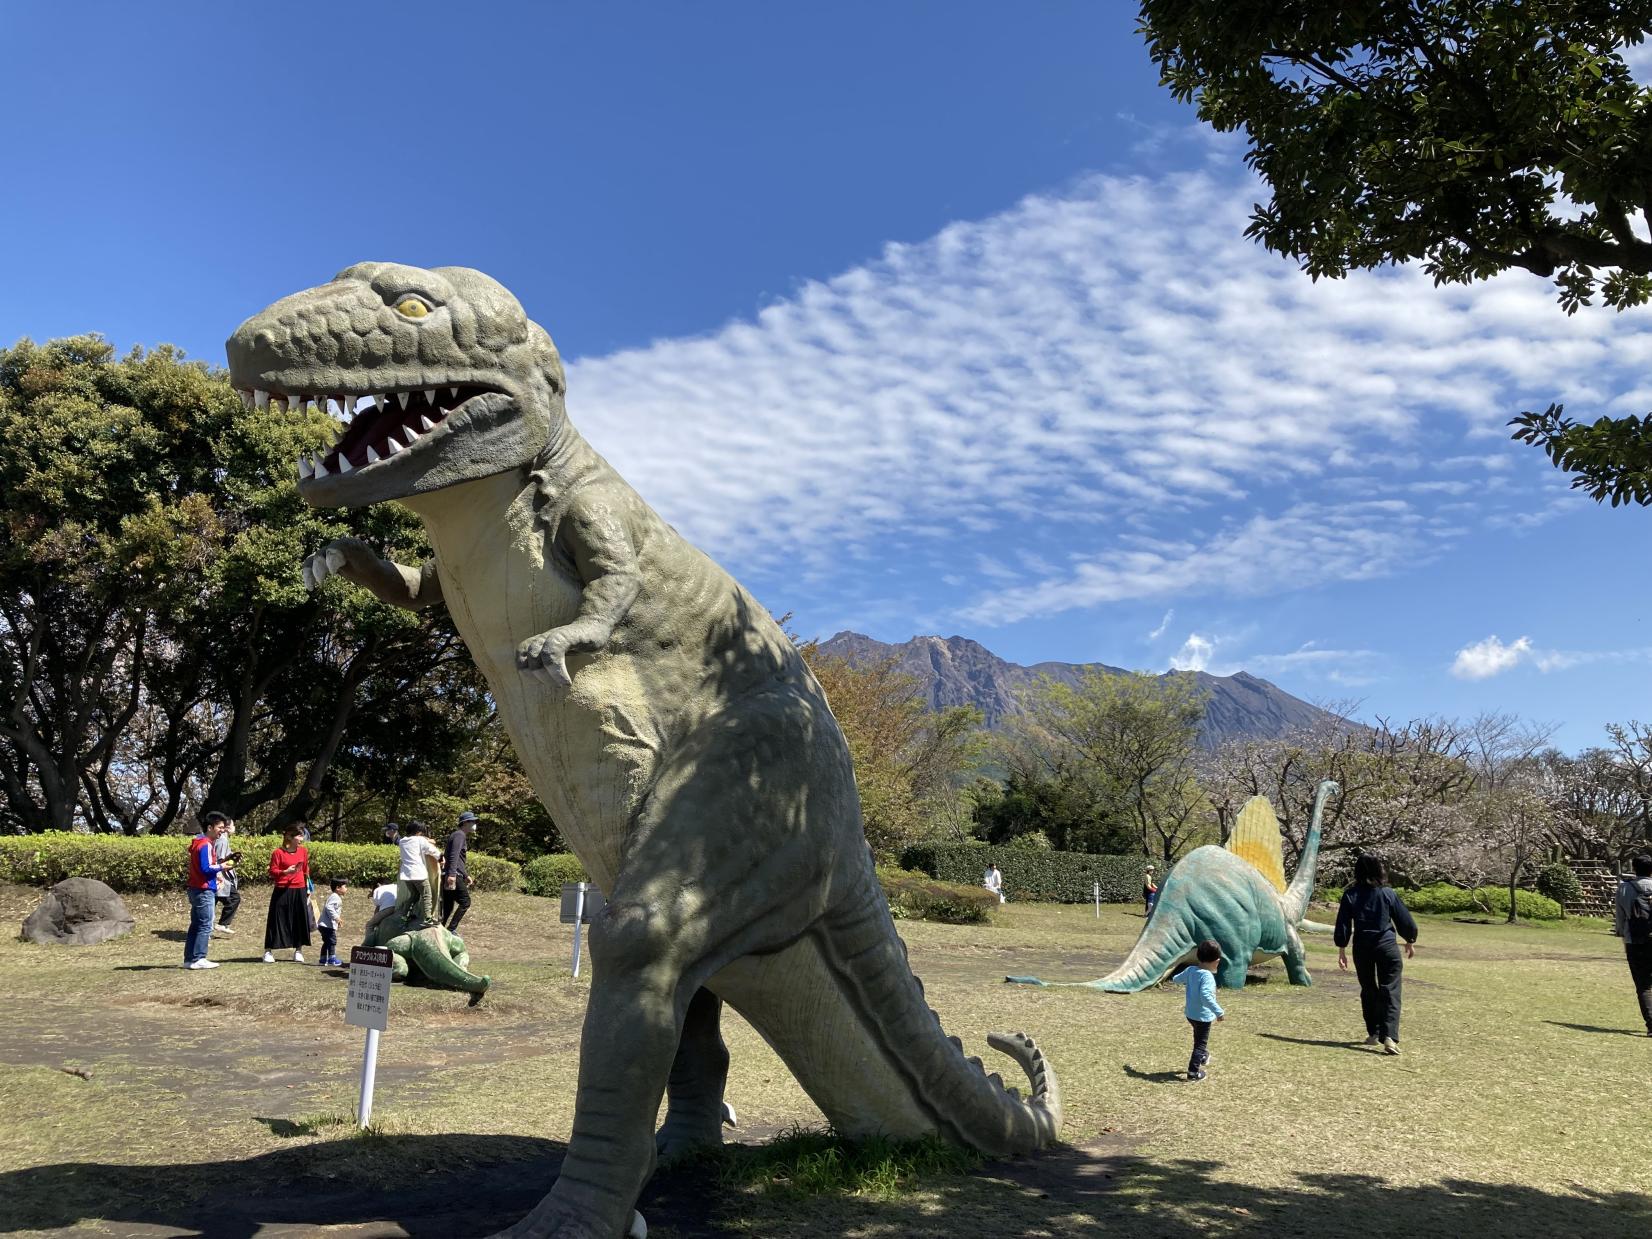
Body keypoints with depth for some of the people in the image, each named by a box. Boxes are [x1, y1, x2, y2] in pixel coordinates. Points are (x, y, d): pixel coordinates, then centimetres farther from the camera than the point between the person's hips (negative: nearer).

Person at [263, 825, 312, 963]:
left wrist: (307, 888, 19)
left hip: (299, 891, 4)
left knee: (300, 920, 7)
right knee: (277, 920, -1)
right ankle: (268, 951, 10)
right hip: (282, 891, -4)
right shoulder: (278, 852, -7)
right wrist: (285, 872, -24)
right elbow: (272, 872, -6)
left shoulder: (303, 851, 6)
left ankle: (298, 951, 18)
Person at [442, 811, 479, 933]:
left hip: (447, 876, 10)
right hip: (453, 875, -10)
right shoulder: (460, 835, -7)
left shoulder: (462, 836, 24)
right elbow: (454, 856, -21)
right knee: (465, 902, -7)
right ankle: (451, 929, -10)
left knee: (448, 906, 11)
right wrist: (452, 874, -31)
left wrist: (466, 875, 30)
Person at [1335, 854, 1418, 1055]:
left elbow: (1343, 925, 0)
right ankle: (1389, 1037, -17)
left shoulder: (1350, 895, -1)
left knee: (1368, 991, 17)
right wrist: (1410, 942, 20)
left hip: (1362, 948, 2)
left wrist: (1342, 951, 6)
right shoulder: (1388, 893, -4)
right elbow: (1405, 921, 3)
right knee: (1389, 991, -4)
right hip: (1386, 946, -2)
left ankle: (1374, 1033, 25)